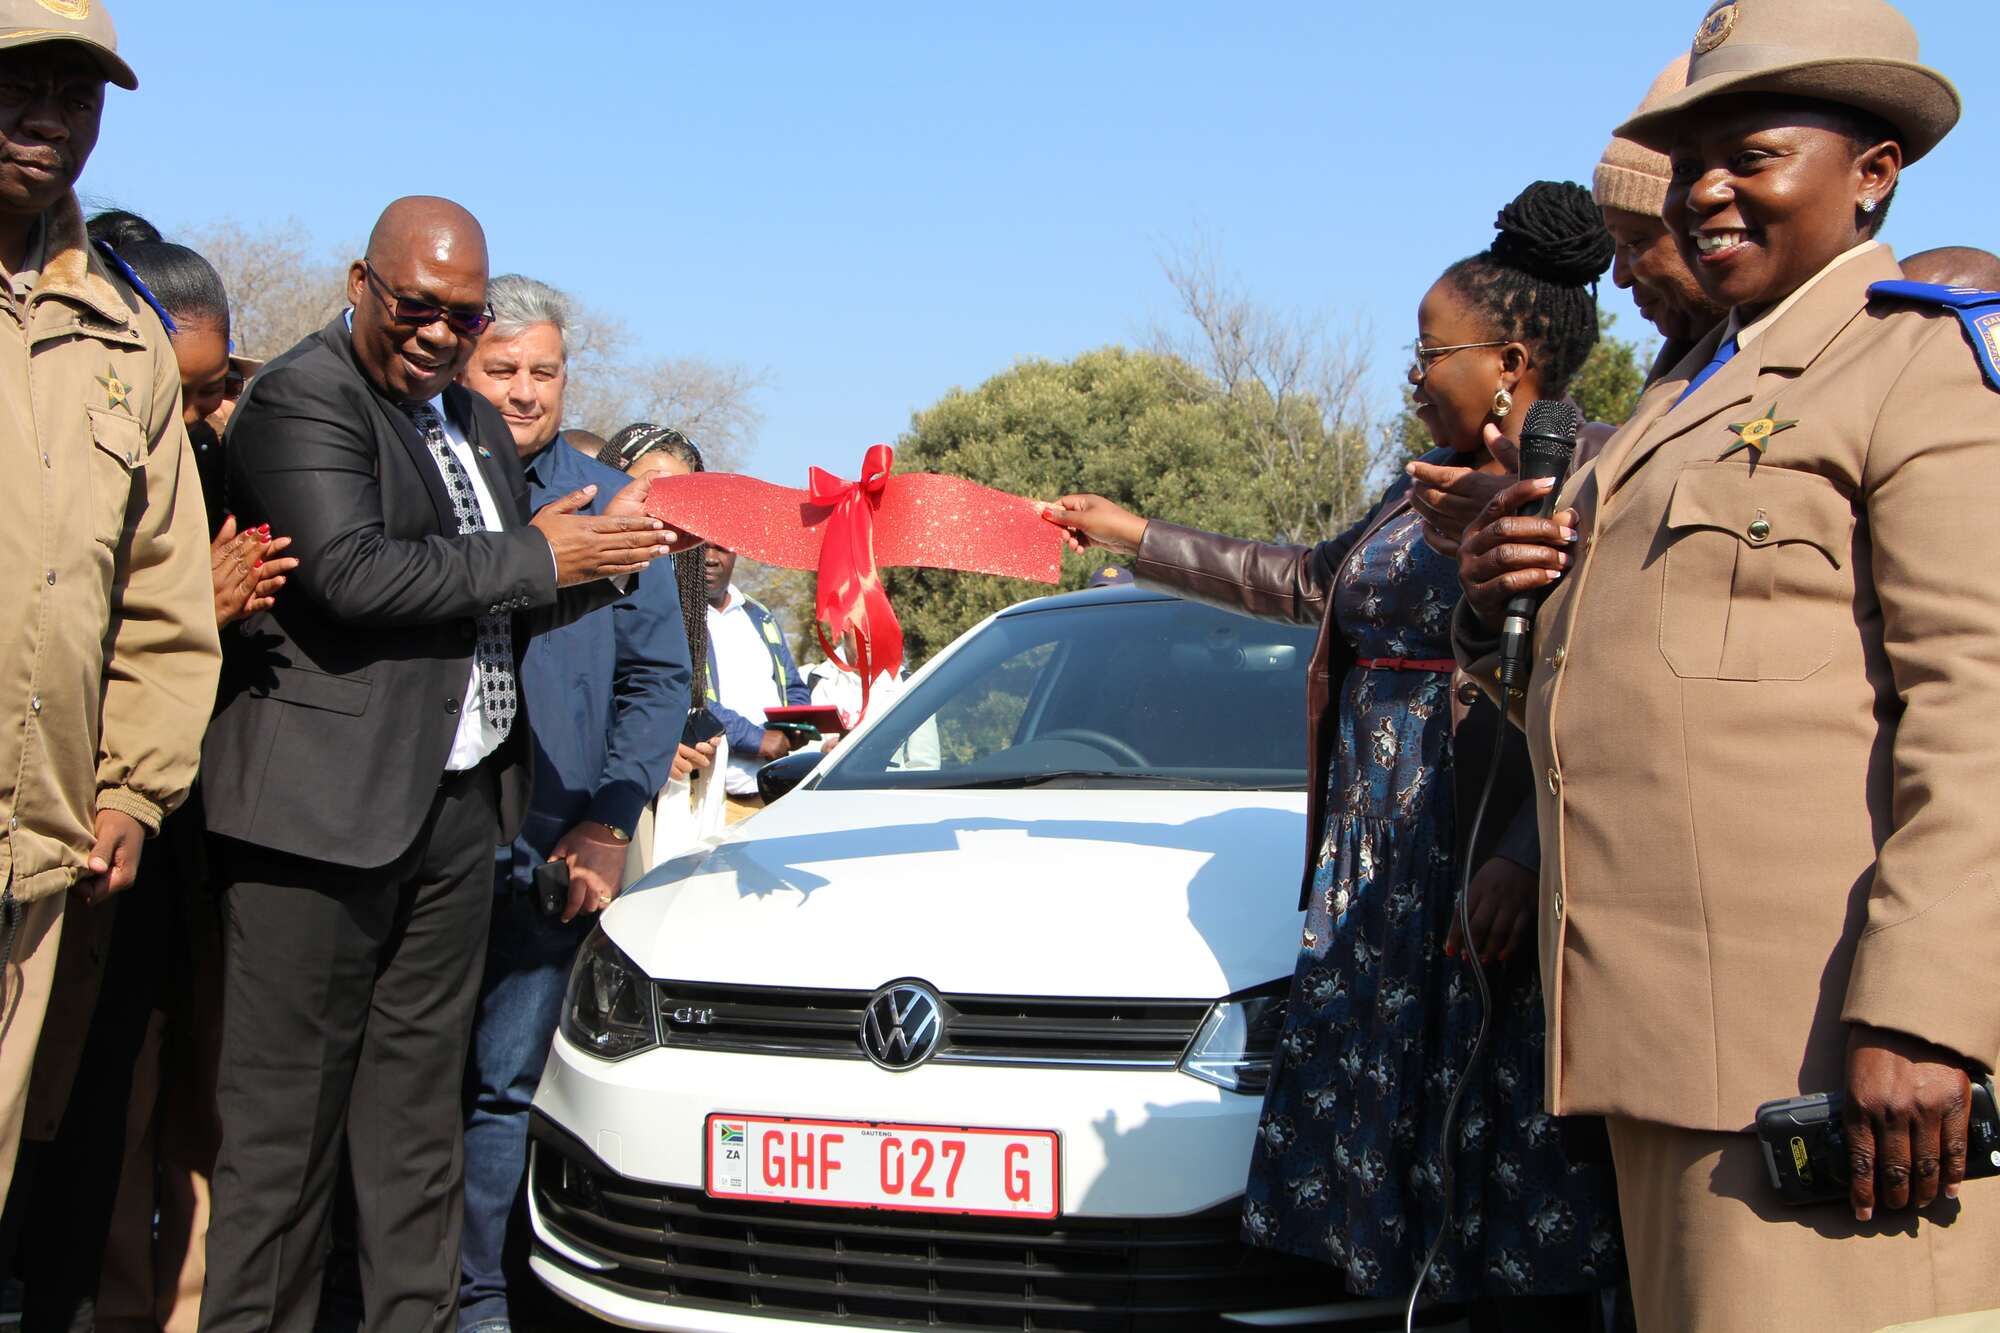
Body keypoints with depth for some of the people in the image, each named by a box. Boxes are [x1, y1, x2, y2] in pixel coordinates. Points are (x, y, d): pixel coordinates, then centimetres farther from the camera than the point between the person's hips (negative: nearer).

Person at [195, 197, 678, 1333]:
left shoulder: (476, 423, 20)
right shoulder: (302, 399, -7)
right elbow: (353, 574, -21)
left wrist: (607, 556, 5)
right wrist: (536, 558, -12)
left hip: (458, 811, 8)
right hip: (324, 805, -8)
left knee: (419, 1106, 13)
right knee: (287, 1113, -1)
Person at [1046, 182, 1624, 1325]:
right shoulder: (1427, 492, 19)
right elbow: (1305, 582, 31)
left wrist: (1524, 857, -25)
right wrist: (1131, 534, 33)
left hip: (1501, 889, -8)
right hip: (1376, 879, 8)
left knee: (1522, 1229, -3)